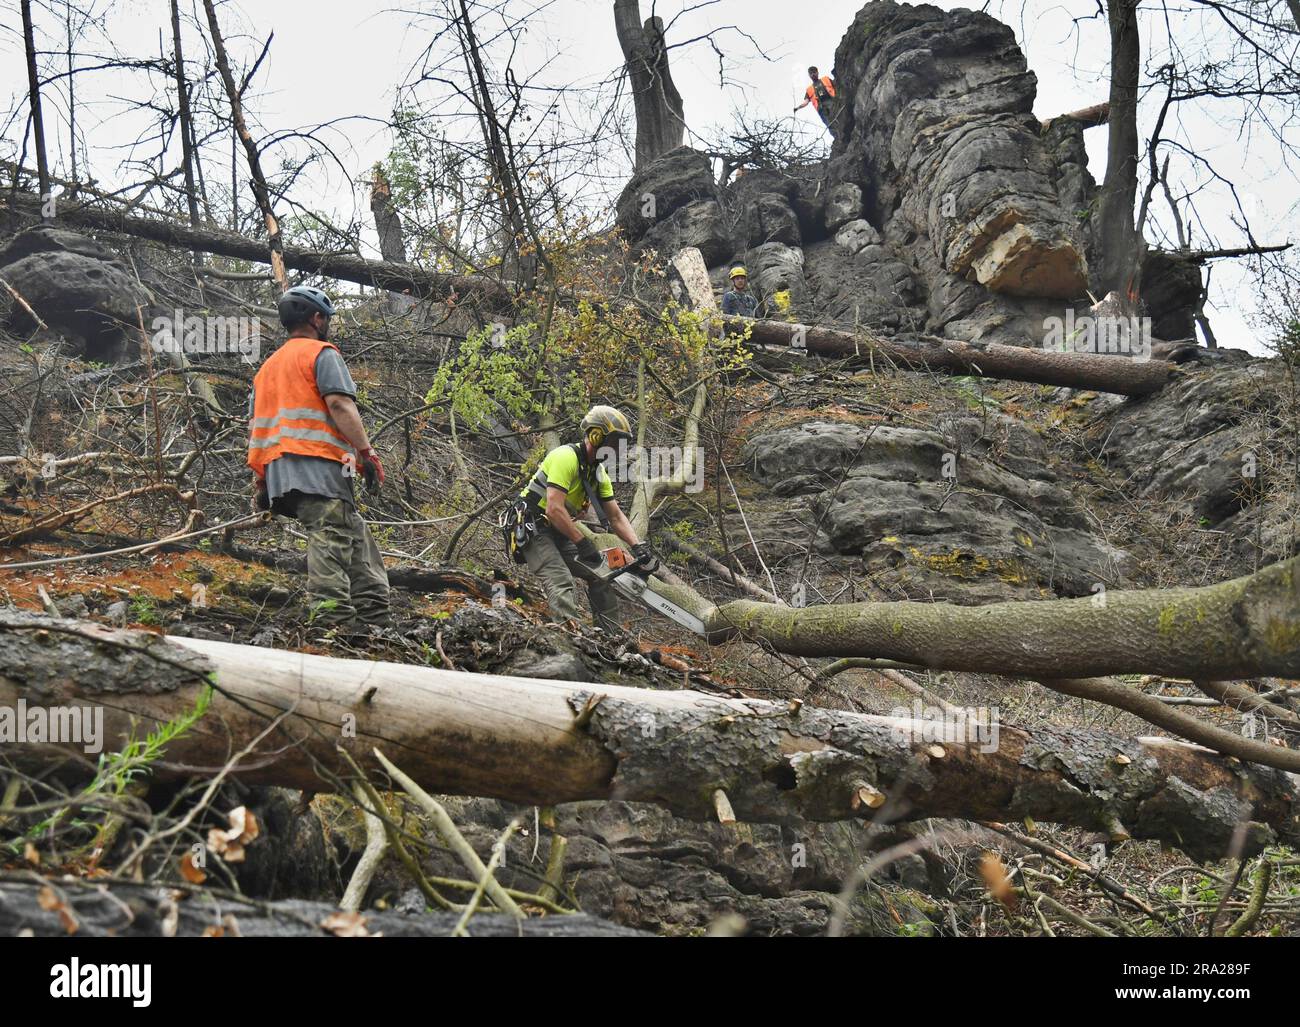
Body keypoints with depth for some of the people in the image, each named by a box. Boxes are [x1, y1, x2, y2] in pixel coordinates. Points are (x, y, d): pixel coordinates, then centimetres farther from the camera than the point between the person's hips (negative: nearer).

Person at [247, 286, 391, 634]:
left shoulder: (268, 366, 28)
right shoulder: (322, 353, 3)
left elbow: (254, 428, 23)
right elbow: (339, 404, -13)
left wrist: (260, 480, 22)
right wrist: (367, 451, -15)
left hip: (278, 471, 8)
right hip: (317, 463, -8)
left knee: (356, 538, 11)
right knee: (330, 539, -17)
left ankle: (373, 615, 8)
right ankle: (333, 618, -29)